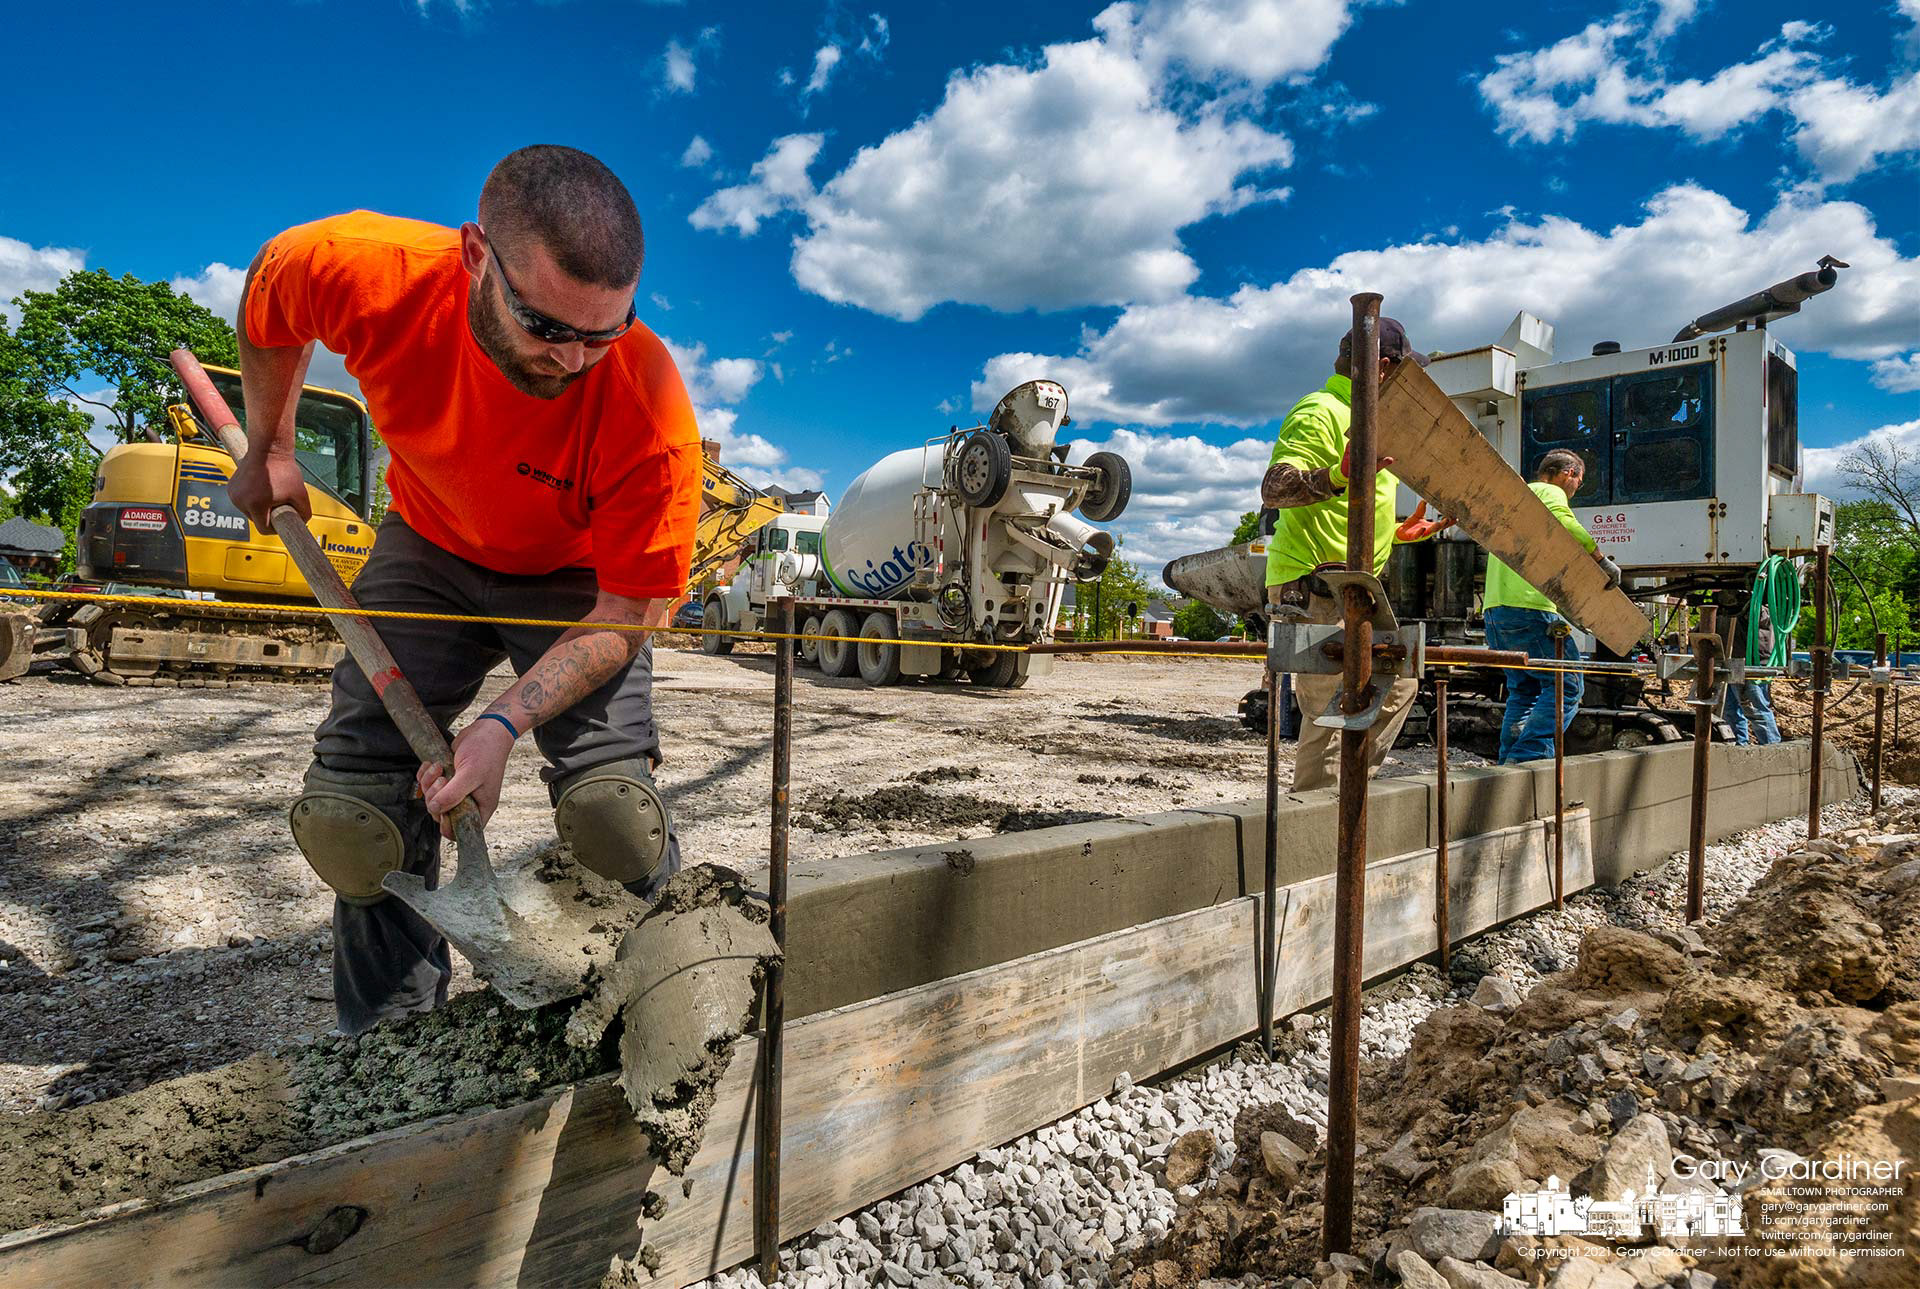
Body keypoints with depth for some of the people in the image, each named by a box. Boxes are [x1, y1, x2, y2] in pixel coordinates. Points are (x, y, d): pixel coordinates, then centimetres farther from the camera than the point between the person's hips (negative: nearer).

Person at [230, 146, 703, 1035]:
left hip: (575, 578, -3)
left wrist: (506, 722, -35)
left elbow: (628, 613, -26)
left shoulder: (649, 408, -35)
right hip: (428, 548, 4)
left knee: (608, 806, -23)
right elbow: (266, 301, 1)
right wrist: (268, 448, 6)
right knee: (347, 812, -3)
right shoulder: (362, 270, -26)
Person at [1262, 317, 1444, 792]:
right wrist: (1338, 477, -39)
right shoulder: (1319, 412, -9)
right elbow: (1273, 490, -25)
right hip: (1313, 589, -11)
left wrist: (1398, 533, 28)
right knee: (1332, 711, -12)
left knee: (1397, 686, 17)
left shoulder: (1363, 419, 24)